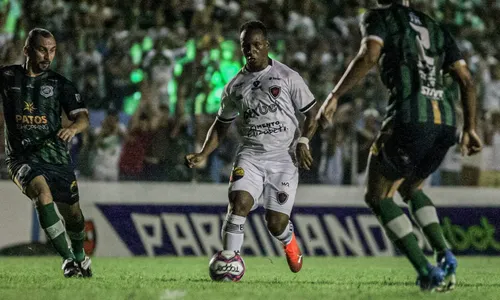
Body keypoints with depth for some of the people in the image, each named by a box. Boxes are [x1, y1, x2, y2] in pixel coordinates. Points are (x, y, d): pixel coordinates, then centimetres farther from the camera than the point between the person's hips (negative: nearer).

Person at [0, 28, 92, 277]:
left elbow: (82, 117, -4)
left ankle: (79, 256, 40)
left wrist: (73, 128, -27)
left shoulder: (59, 84, 3)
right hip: (21, 157, -2)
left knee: (72, 212, 8)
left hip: (55, 156, 2)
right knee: (42, 193, -31)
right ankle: (68, 259, -31)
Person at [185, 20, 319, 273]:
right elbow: (222, 124, 19)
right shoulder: (235, 87, 9)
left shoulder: (288, 77, -1)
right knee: (239, 203, -24)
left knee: (276, 224, -3)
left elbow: (312, 112, 3)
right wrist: (203, 154, 5)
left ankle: (289, 242, 35)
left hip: (283, 157, -2)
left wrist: (303, 141, -13)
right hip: (250, 155, 2)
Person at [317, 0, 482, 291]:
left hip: (410, 117, -6)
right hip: (445, 121, 6)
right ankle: (444, 255, 8)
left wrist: (334, 97, -13)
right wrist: (470, 128, 23)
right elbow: (466, 79, 19)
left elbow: (369, 56, -12)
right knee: (411, 189, 30)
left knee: (378, 197, 12)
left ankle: (426, 271, -2)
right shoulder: (436, 29, 25)